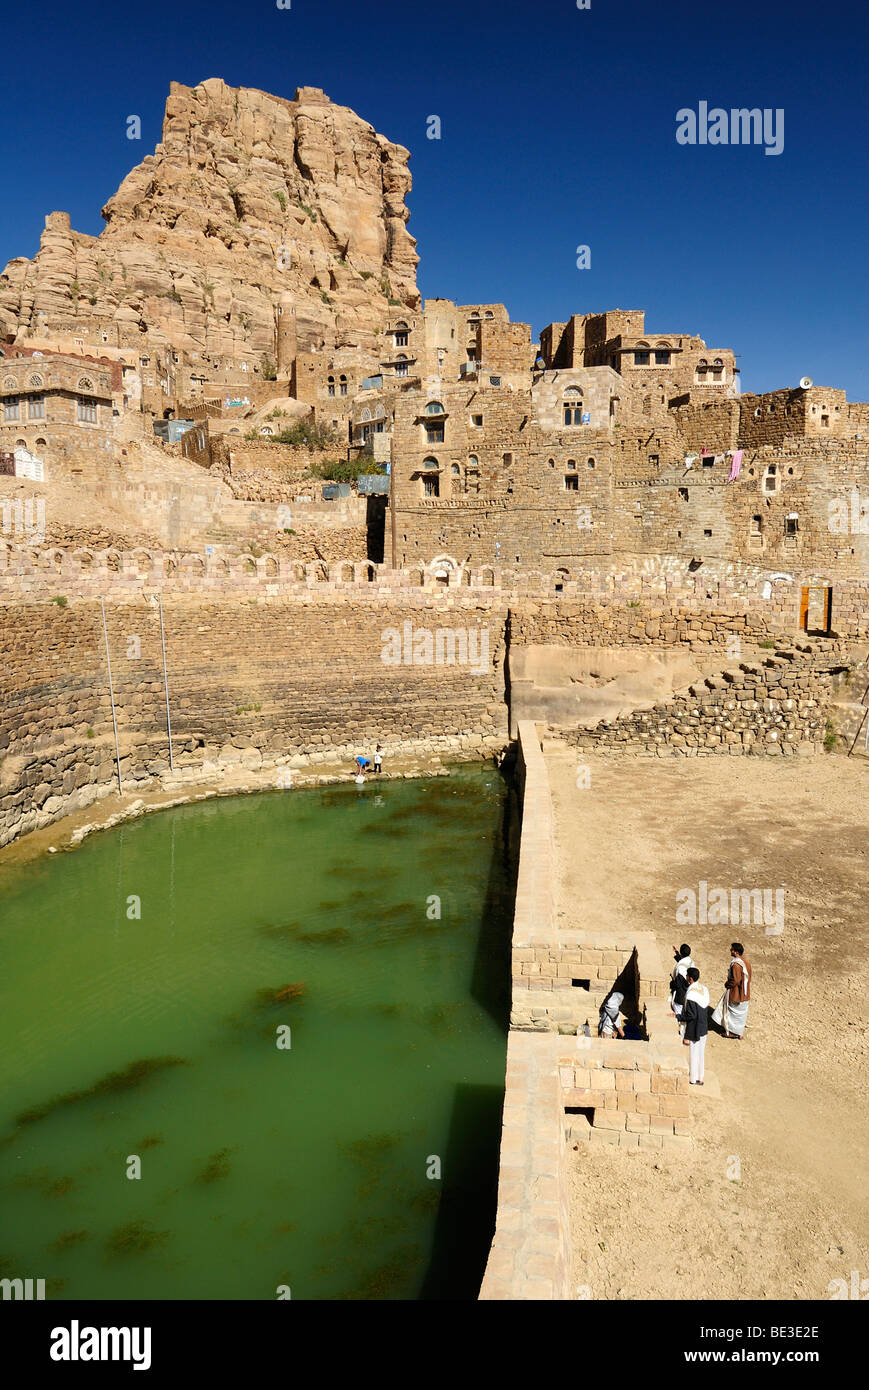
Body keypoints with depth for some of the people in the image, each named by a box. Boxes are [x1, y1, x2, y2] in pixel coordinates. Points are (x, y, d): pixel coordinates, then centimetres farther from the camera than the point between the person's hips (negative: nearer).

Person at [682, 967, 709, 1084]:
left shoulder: (690, 995, -25)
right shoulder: (704, 989, -1)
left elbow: (691, 1016, -24)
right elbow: (706, 1007, 8)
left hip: (694, 1029, -7)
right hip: (704, 1027, 7)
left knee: (693, 1053, 8)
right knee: (701, 1052, 19)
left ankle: (693, 1079, 21)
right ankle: (700, 1076, 31)